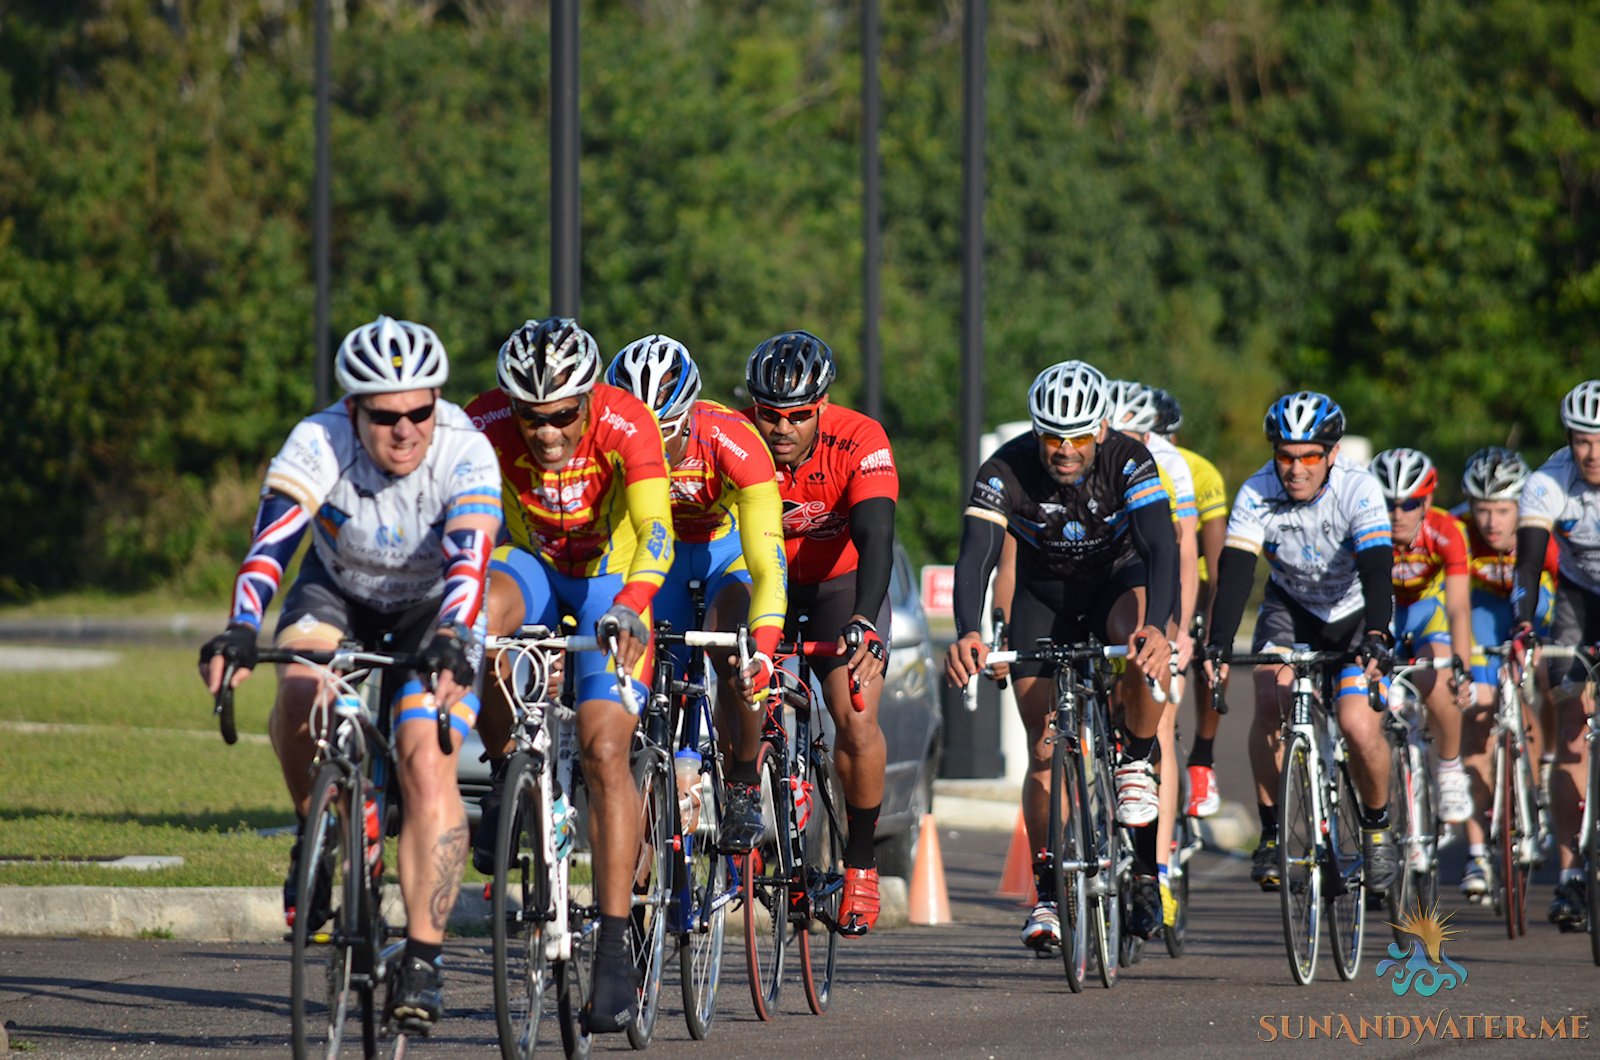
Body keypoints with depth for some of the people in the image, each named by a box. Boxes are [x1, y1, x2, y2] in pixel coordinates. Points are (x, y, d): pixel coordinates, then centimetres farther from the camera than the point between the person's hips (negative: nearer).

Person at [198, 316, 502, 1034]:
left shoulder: (466, 454, -29)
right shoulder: (320, 443, -27)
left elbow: (468, 561, -41)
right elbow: (271, 544, -38)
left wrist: (451, 643, -60)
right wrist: (241, 631, -55)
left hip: (434, 610, -1)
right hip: (339, 593, 1)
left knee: (428, 762, -22)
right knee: (302, 695, -31)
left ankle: (422, 960, -17)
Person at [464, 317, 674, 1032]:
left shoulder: (625, 423, -29)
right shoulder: (488, 423, -23)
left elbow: (655, 531, -39)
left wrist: (630, 606, -57)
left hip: (612, 580, -2)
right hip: (533, 565, 2)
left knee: (604, 752, -16)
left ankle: (615, 946, -12)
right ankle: (507, 775, -11)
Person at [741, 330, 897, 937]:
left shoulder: (860, 443, -29)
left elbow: (875, 539, -39)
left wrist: (864, 621, -56)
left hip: (841, 584, -1)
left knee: (857, 719, -19)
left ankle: (861, 863, -1)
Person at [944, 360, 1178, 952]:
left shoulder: (1129, 462, -28)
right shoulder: (1007, 470, -27)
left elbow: (1162, 548, -39)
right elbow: (975, 557, -36)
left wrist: (1155, 627, -58)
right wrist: (967, 633, -56)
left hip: (1118, 580, -1)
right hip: (1044, 594, 1)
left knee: (1137, 649, -37)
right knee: (1044, 749, -8)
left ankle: (1137, 762, -9)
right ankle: (1047, 896, 3)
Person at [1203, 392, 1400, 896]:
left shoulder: (1359, 491, -28)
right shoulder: (1257, 495, -23)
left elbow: (1377, 570, -39)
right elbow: (1234, 572, -31)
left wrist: (1376, 638, -56)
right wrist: (1218, 646, -46)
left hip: (1355, 610, -2)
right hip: (1292, 606, 2)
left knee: (1357, 726, -21)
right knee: (1270, 700, -23)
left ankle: (1377, 827, 6)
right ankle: (1271, 831, -9)